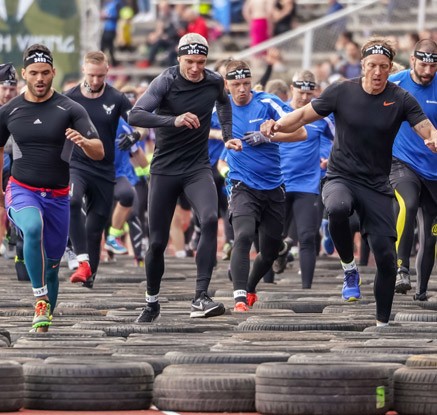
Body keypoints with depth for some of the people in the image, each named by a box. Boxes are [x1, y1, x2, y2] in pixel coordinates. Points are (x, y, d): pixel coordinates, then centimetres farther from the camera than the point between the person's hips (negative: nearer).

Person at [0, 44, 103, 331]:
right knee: (33, 228, -34)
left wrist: (83, 141, -32)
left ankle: (45, 319, 24)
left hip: (57, 196, 1)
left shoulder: (70, 110, -4)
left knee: (52, 264, 6)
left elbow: (99, 153, -10)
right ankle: (40, 298, -25)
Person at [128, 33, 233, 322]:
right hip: (165, 170, -2)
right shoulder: (166, 81, -12)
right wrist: (174, 120, -38)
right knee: (157, 242, 3)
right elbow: (135, 116, -26)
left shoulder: (215, 82, 0)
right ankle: (152, 302, 27)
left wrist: (228, 135, 15)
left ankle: (201, 298, -28)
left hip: (198, 168, 2)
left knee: (210, 220, -26)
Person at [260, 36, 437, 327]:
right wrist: (278, 125, -15)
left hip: (377, 185, 1)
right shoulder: (342, 92, -4)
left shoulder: (401, 100, -5)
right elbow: (304, 115, 4)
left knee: (386, 256, -6)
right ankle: (349, 268, -14)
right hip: (341, 177, -1)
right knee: (337, 208, -38)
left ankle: (382, 323, 11)